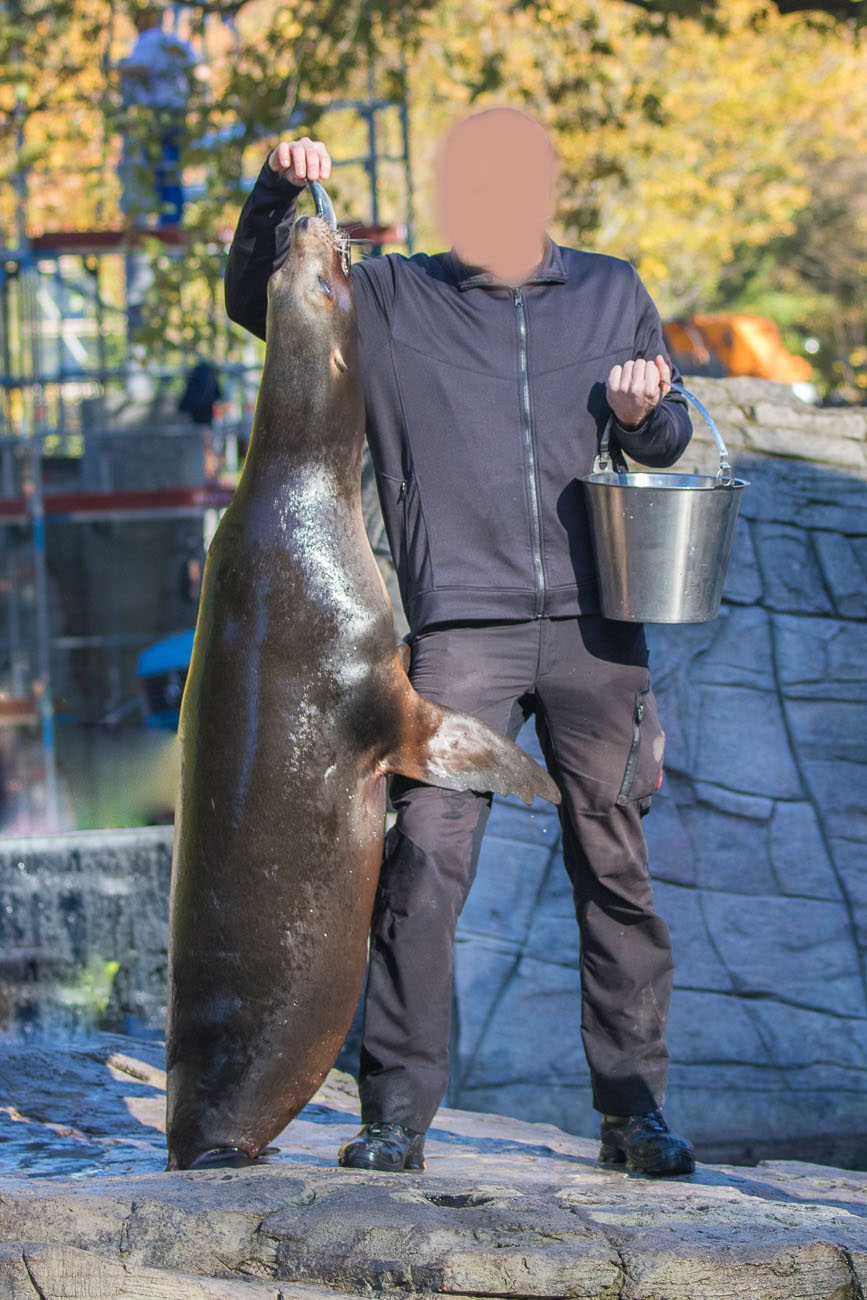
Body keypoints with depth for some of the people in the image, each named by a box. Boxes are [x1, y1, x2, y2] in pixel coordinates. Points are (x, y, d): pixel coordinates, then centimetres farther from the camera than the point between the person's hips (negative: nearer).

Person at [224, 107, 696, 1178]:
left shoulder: (612, 295, 16)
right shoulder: (390, 302, 10)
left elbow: (668, 441, 23)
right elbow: (257, 301, 6)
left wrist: (646, 414, 0)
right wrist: (276, 196, -10)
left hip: (595, 625, 2)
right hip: (462, 627, -2)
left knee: (615, 868, 4)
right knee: (425, 861, -12)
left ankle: (633, 1110, 13)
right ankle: (396, 1115, -7)